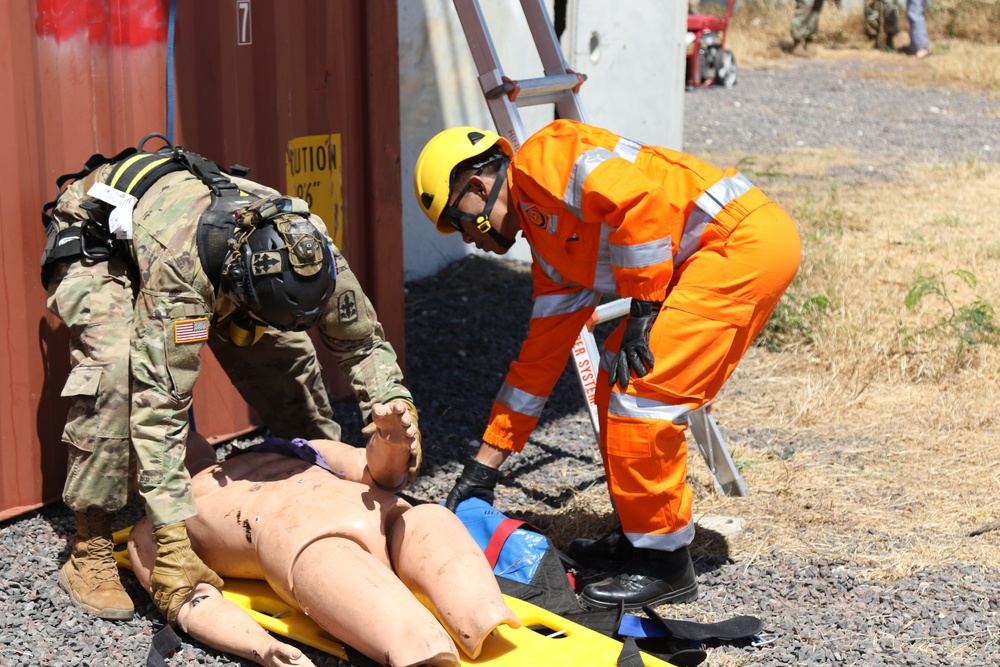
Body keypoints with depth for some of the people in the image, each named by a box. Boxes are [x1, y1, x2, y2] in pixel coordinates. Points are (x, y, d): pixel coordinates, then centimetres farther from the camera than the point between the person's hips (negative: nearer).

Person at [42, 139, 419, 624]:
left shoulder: (305, 247, -28)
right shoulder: (178, 264, -47)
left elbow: (362, 343, -12)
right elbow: (159, 397, -47)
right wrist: (173, 543, -50)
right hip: (93, 245, -5)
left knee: (285, 350, -8)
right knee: (115, 367, -32)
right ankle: (88, 551, -23)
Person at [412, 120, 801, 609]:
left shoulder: (542, 159, -8)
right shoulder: (549, 247, 19)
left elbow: (640, 204, -22)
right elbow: (540, 355, 21)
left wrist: (641, 315, -15)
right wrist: (484, 465, 23)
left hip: (747, 240, -10)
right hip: (701, 260, 10)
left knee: (641, 391, -12)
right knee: (618, 382, 15)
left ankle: (663, 563, -1)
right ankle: (640, 534, 26)